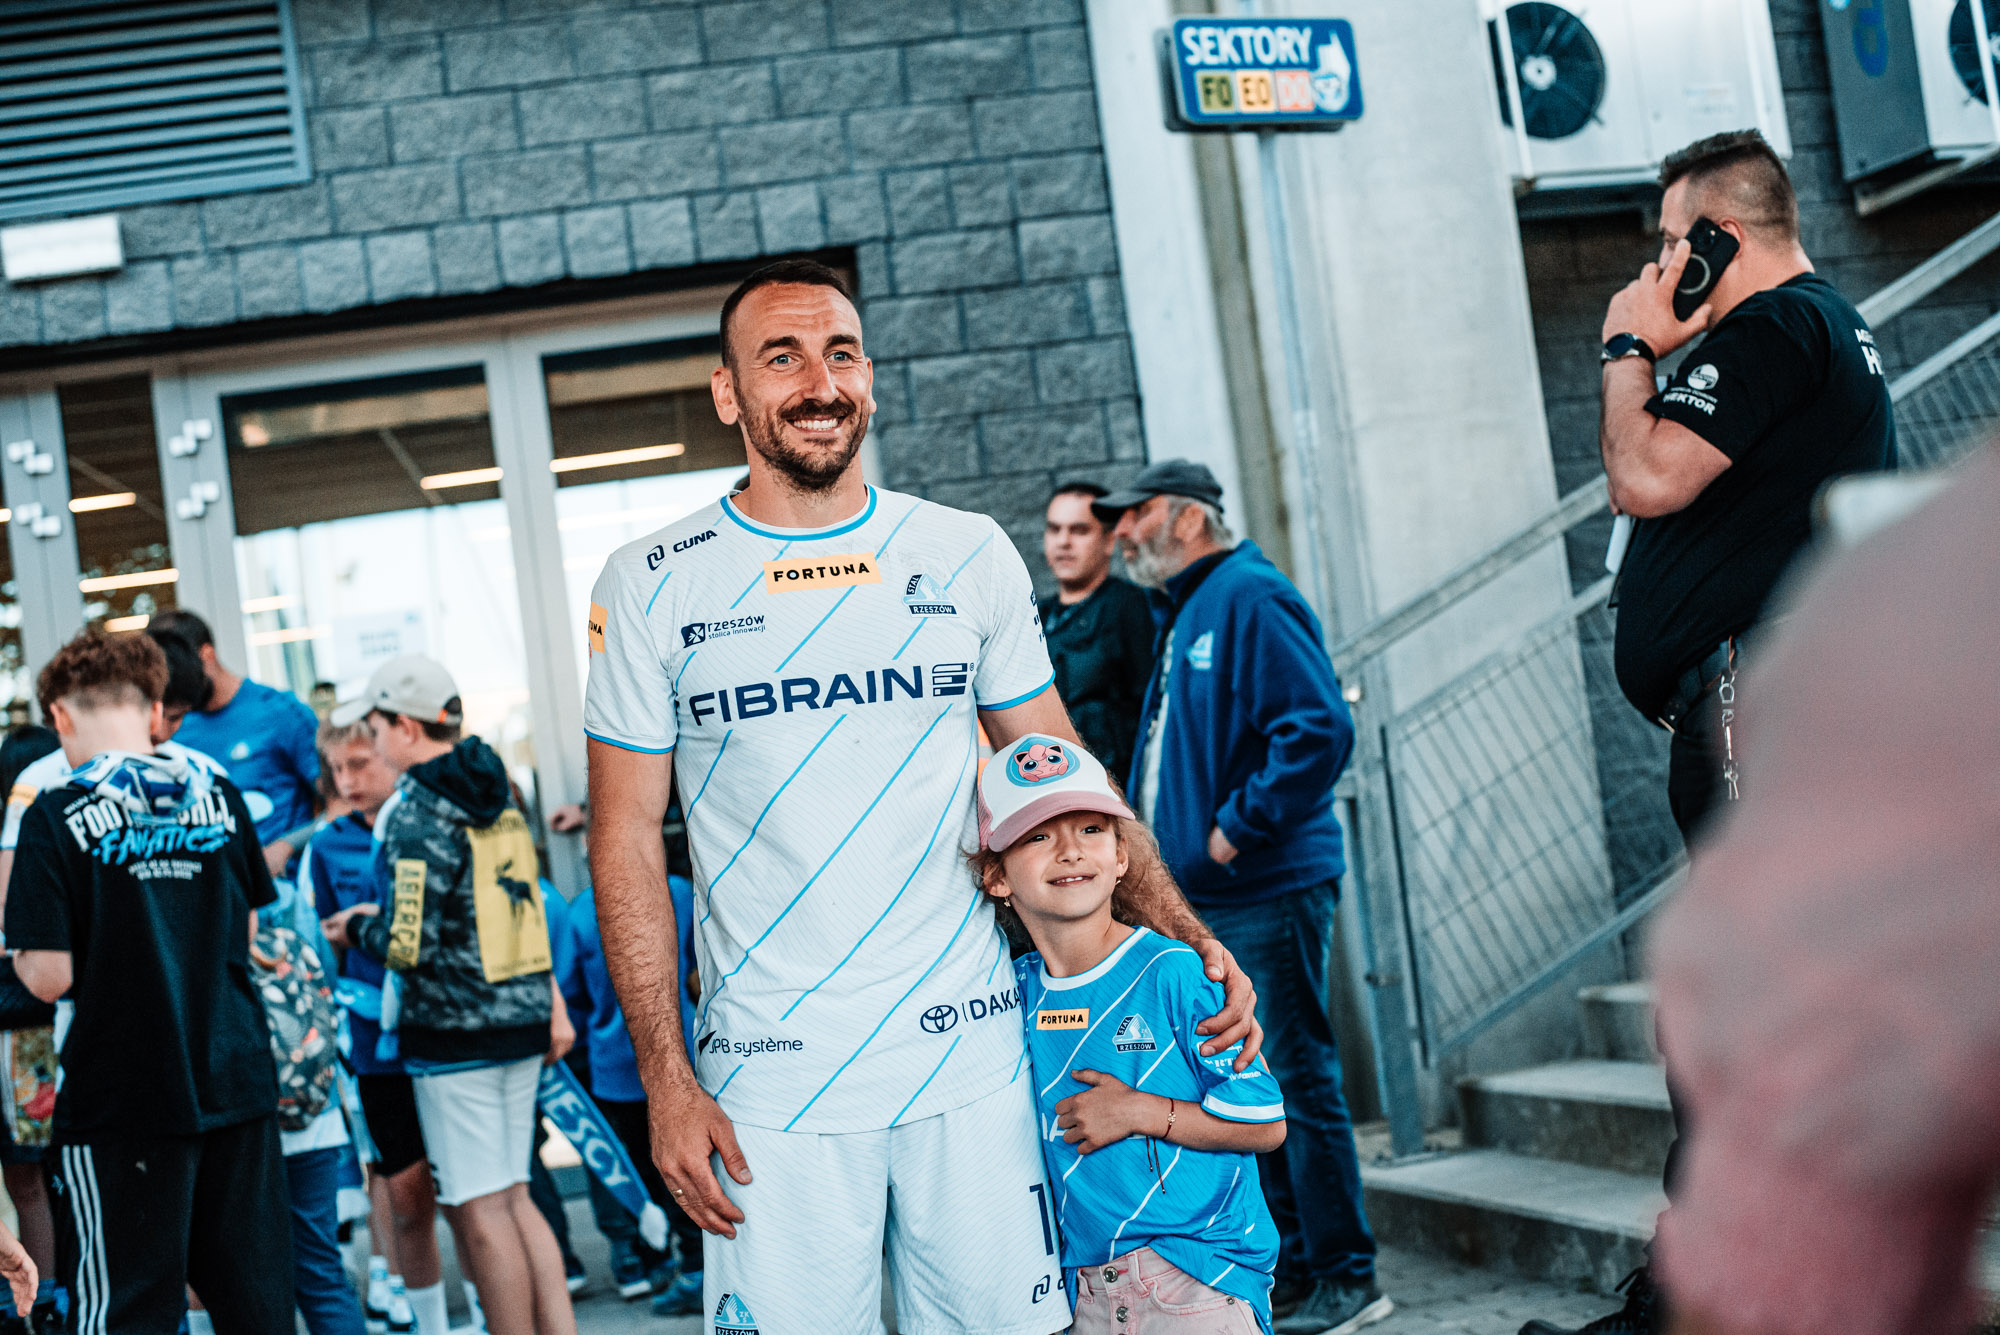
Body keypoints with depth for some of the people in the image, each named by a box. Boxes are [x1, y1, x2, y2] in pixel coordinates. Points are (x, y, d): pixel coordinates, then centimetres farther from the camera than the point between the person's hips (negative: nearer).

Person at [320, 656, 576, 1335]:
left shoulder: (418, 814, -14)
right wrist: (551, 1002, 23)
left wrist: (354, 929, 0)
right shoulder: (497, 795, 11)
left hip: (457, 1031, -8)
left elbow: (409, 944, -20)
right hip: (521, 1021, 8)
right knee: (511, 1195, 14)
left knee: (480, 1210, -1)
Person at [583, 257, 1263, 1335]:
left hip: (970, 1061, 2)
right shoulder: (650, 587, 0)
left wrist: (1183, 934, -2)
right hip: (772, 1085, -1)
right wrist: (666, 1082, -5)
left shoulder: (969, 556, 5)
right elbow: (628, 841, 1)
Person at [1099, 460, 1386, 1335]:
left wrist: (1239, 827, -19)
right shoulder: (1181, 613, 18)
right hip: (1201, 900, 10)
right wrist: (1168, 850, 14)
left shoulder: (1250, 598, -12)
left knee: (1296, 1081, -5)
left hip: (1267, 893, -10)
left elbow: (1319, 729, -22)